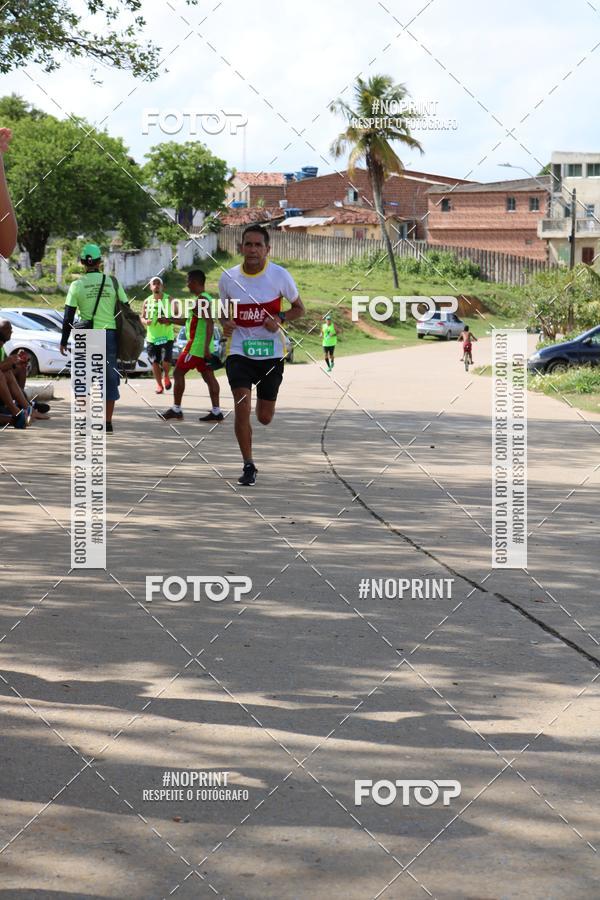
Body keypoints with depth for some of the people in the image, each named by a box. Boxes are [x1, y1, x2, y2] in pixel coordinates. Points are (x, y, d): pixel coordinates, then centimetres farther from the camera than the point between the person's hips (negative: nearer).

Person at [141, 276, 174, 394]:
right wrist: (145, 321, -13)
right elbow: (142, 317, 9)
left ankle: (166, 376, 19)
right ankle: (159, 385, 18)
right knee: (155, 362, 1)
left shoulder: (169, 299, 0)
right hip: (152, 337, 2)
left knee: (166, 361, -12)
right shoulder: (147, 302, 4)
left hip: (167, 336, -2)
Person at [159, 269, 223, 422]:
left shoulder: (201, 300, -15)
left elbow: (210, 322, -25)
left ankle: (176, 410, 1)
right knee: (208, 376, 6)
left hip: (197, 345, -9)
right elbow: (190, 321, 28)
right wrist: (168, 320, 32)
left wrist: (206, 347, -30)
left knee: (179, 373, -2)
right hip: (203, 347, 9)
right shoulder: (205, 298, 17)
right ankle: (216, 412, 2)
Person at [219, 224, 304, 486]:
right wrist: (226, 322, -8)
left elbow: (299, 308, 4)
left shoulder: (280, 275, -8)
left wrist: (279, 319, -16)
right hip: (239, 350, 0)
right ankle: (248, 466, -3)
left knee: (264, 418, 7)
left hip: (271, 352, 0)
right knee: (242, 408, -16)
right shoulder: (228, 278, -3)